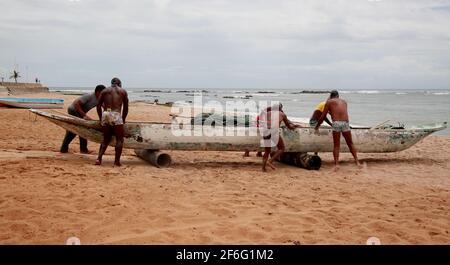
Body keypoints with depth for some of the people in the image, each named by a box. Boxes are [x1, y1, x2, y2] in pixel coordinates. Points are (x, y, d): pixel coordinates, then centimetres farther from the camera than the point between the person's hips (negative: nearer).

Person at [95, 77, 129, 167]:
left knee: (106, 139, 15)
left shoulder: (104, 91, 19)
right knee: (119, 139, 4)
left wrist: (101, 119, 25)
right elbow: (126, 108, 14)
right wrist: (123, 119, 25)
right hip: (116, 115, -3)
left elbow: (98, 107, 15)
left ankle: (99, 159, 4)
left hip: (105, 114, 4)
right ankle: (117, 161, -3)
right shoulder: (123, 91, 14)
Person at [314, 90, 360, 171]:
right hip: (346, 123, 3)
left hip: (336, 123, -3)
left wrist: (316, 127, 22)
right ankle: (357, 162, 13)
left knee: (336, 145, 5)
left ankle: (336, 164, -5)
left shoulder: (329, 102, 13)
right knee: (350, 144, 16)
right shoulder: (344, 102, 25)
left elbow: (323, 117, 12)